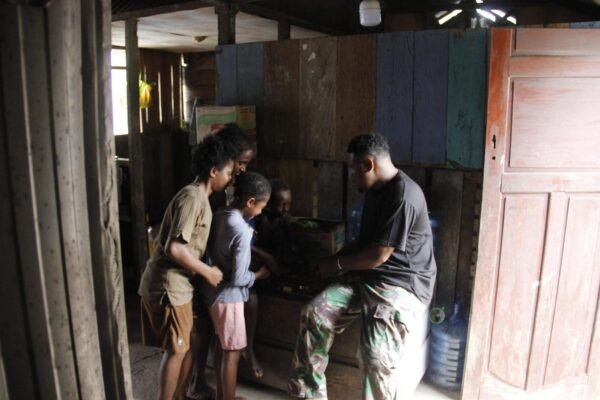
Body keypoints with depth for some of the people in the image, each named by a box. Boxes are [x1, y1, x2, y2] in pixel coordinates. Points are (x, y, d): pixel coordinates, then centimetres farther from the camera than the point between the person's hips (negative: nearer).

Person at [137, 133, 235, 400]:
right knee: (176, 350, 4)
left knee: (183, 345, 19)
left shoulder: (197, 196, 11)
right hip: (168, 285, -10)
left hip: (172, 283, 10)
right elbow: (175, 248, -27)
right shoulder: (193, 198, -20)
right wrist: (207, 272, -15)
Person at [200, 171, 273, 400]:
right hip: (227, 296, -9)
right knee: (232, 352, 6)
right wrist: (259, 275, -5)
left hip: (213, 290, 9)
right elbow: (238, 278, -24)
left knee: (222, 345, 22)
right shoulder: (242, 230, -26)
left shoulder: (220, 215, 0)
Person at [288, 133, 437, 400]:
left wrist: (337, 265, -6)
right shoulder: (375, 190, 10)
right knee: (315, 314, -9)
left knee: (376, 356, -23)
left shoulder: (403, 196, -21)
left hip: (402, 284, -8)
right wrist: (334, 259, 8)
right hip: (367, 275, 9)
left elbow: (379, 255, -20)